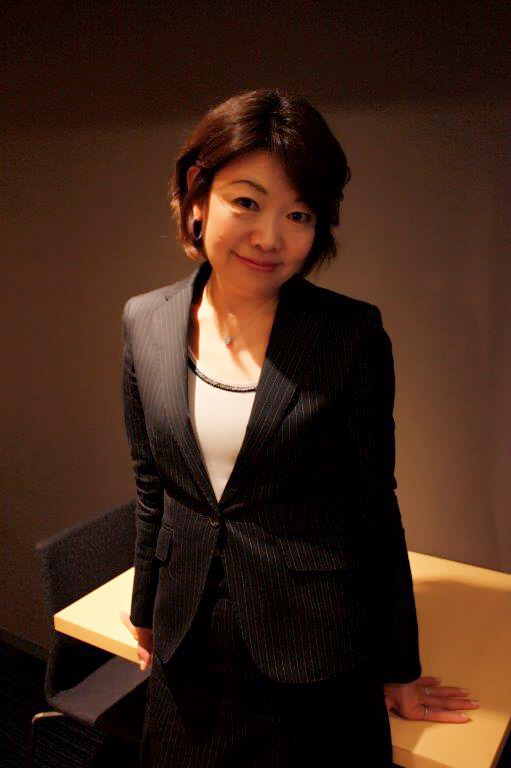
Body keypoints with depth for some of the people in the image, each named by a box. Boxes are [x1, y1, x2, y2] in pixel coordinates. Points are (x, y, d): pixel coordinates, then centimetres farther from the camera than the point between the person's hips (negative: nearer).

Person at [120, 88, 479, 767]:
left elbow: (375, 506, -7)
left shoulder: (353, 334, -14)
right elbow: (151, 487, 6)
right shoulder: (145, 322, -4)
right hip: (189, 651, 4)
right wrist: (146, 612, 15)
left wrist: (399, 668, 1)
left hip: (316, 662, -3)